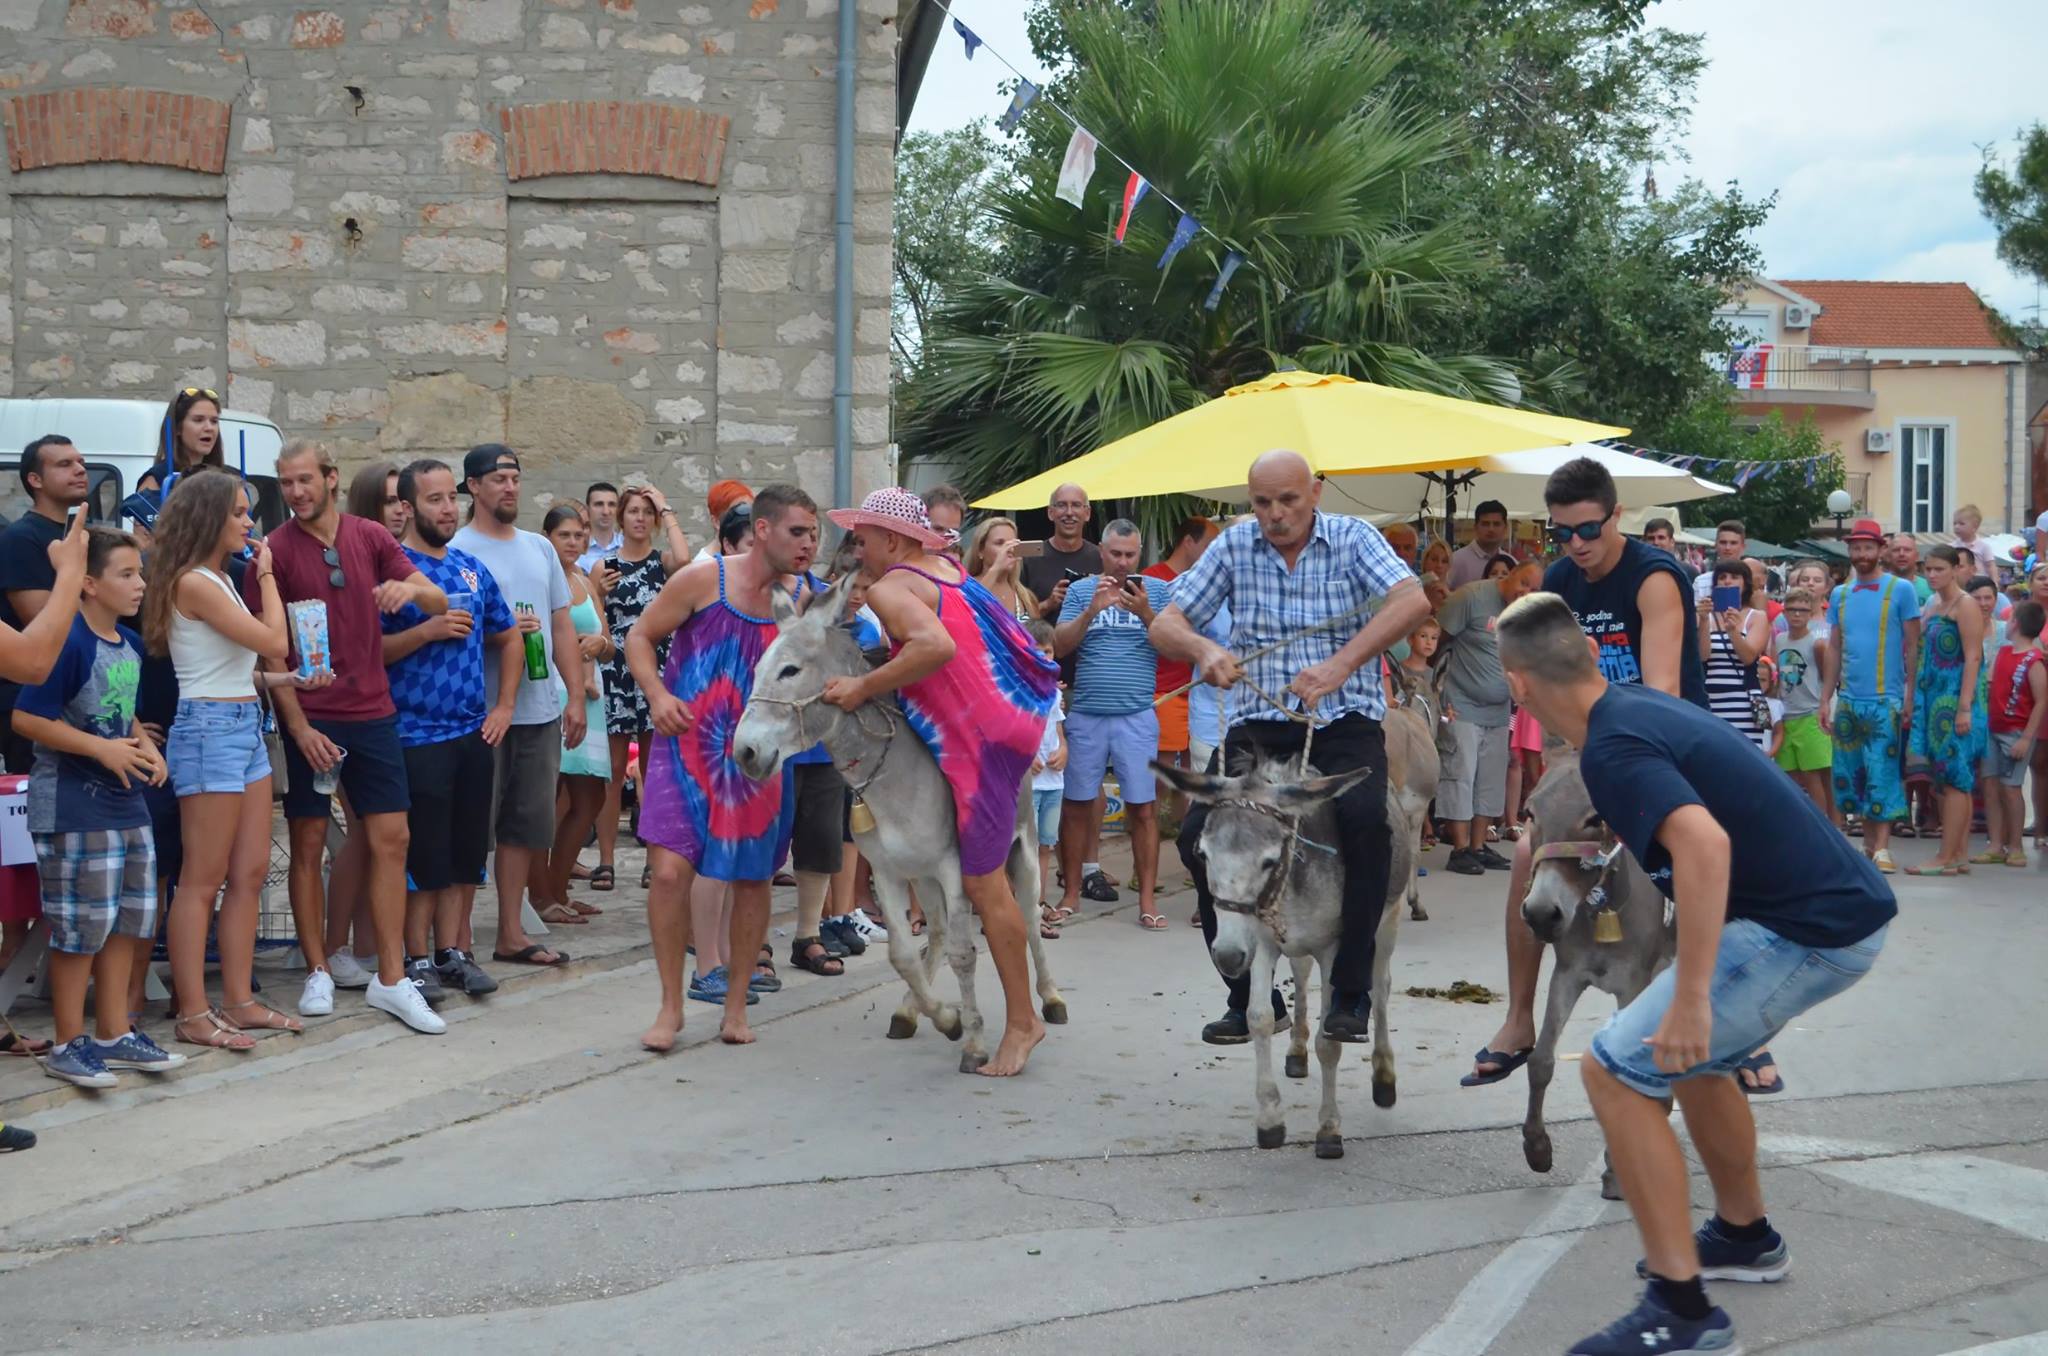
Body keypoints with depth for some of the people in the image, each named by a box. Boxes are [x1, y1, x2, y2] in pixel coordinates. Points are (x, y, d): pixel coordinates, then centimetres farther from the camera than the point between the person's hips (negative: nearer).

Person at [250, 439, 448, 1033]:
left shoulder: (371, 538, 5)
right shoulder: (274, 552, -4)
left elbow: (440, 605, 5)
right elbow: (269, 650, -6)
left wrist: (412, 588, -18)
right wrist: (298, 726, -13)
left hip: (373, 712, 3)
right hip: (310, 719, -3)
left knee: (391, 839, 1)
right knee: (308, 844, 3)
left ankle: (391, 980, 6)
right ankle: (318, 974, 15)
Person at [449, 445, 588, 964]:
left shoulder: (540, 548, 15)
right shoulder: (457, 550, -5)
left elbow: (562, 627, 17)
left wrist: (576, 696, 11)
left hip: (541, 711, 6)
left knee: (525, 826, 10)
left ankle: (511, 934, 18)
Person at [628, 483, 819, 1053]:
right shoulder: (703, 580, -6)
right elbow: (640, 636, 1)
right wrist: (658, 695, -15)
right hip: (687, 748, -3)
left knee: (754, 878, 7)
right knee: (671, 870, -13)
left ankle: (736, 1006, 24)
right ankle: (671, 1006, 5)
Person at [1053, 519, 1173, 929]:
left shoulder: (1157, 590, 6)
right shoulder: (1080, 590, 7)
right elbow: (1060, 646, -2)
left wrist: (1146, 614, -16)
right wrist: (1092, 609, -16)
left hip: (1137, 716, -1)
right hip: (1085, 714, 1)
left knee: (1143, 807, -2)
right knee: (1076, 804, 5)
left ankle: (1147, 899, 3)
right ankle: (1072, 893, 16)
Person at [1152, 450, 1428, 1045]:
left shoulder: (1353, 538, 0)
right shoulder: (1235, 546, 7)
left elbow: (1412, 601, -18)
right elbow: (1166, 624, 6)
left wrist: (1340, 666, -31)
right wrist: (1205, 651, -19)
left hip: (1344, 724, -3)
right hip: (1259, 726, 3)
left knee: (1364, 819, -31)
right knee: (1200, 833, -18)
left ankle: (1350, 993, -15)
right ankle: (1246, 995, -3)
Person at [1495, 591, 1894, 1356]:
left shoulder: (1612, 747, -17)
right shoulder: (1640, 705, 11)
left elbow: (1705, 845, -33)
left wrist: (1691, 998, -32)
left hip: (1808, 932, -10)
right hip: (1842, 910, 10)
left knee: (1616, 1069, -8)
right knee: (1689, 1056, 29)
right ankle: (1745, 1236, 43)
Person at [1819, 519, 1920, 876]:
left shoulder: (1901, 590, -2)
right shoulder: (1840, 594, 11)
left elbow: (1913, 646, -2)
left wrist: (1910, 697, -8)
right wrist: (1826, 699, 9)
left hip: (1885, 699, -5)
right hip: (1848, 699, 5)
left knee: (1882, 773, -7)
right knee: (1851, 773, 7)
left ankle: (1882, 848, -6)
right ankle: (1868, 843, 16)